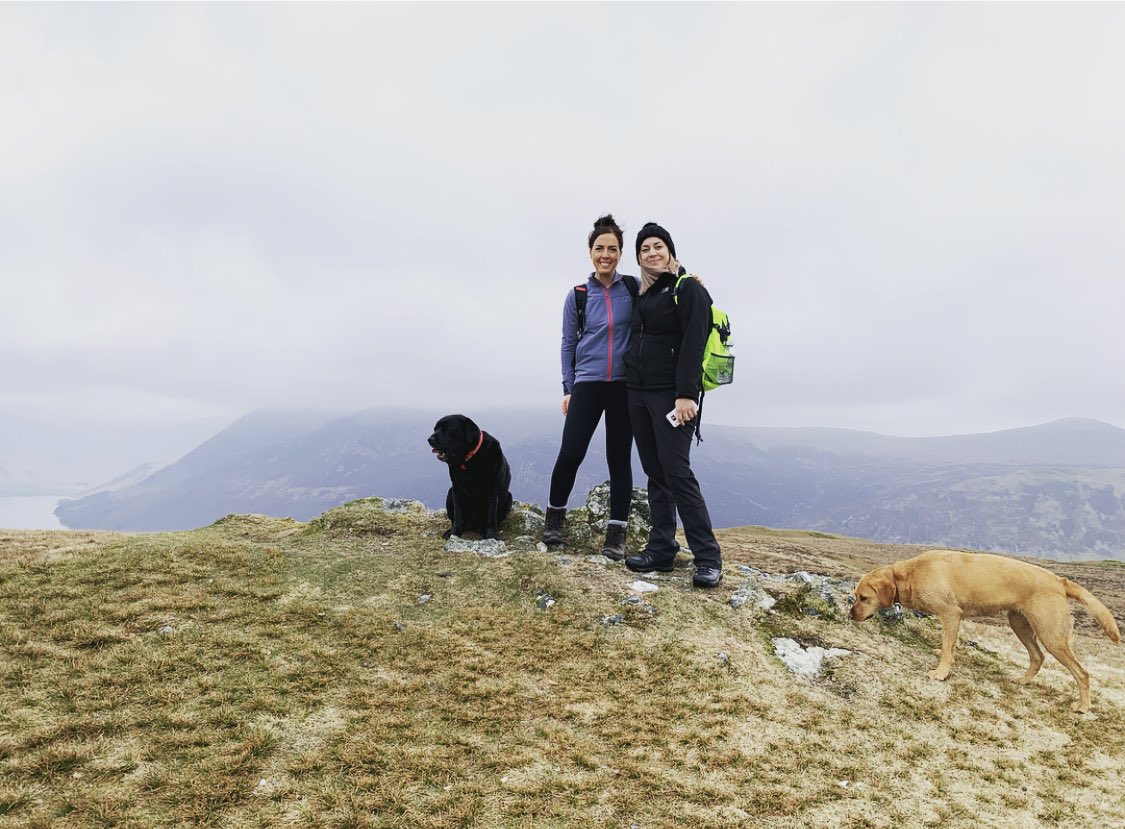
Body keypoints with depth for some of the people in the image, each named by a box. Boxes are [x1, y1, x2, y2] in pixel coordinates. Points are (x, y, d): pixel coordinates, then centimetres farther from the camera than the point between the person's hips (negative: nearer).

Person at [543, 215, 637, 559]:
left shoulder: (634, 289, 2)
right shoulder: (577, 295, 4)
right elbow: (568, 344, 8)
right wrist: (568, 389, 4)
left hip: (625, 385, 0)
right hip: (587, 384, 0)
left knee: (619, 459, 4)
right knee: (570, 454, -8)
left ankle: (616, 532, 12)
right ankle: (555, 515, 16)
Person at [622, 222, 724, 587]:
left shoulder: (688, 289, -4)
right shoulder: (642, 294, 18)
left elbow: (693, 345, -13)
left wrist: (686, 394, -23)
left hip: (671, 394, -7)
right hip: (638, 393, 8)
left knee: (677, 472, -11)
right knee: (655, 474, 8)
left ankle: (708, 557, -5)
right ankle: (661, 549, 14)